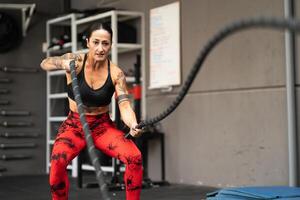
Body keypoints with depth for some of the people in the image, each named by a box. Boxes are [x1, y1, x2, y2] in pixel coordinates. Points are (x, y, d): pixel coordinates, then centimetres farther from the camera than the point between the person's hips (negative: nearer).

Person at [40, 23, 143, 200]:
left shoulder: (116, 73, -11)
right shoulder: (76, 61, -13)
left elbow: (124, 105, -18)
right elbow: (44, 64, -10)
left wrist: (133, 125, -41)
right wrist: (63, 64, -34)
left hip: (103, 125, 1)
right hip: (75, 125, -1)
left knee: (135, 157, -22)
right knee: (58, 160, -31)